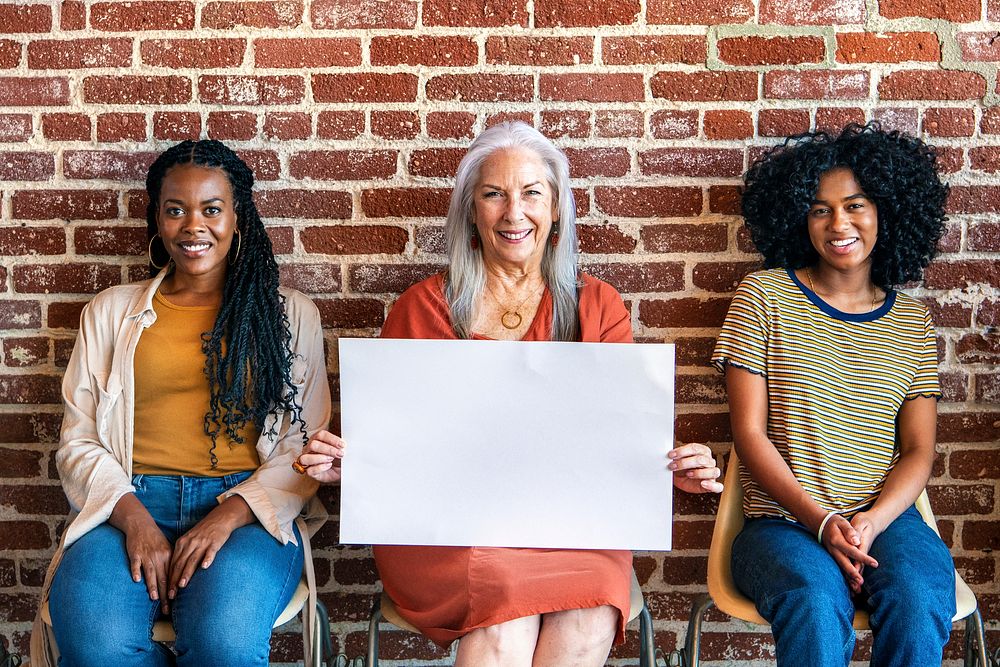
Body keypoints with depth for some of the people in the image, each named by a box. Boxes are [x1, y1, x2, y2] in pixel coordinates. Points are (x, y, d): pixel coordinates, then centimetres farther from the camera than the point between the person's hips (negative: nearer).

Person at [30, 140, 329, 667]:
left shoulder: (290, 314, 12)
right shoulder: (110, 312, 17)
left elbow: (306, 446, 5)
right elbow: (78, 441, 10)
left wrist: (231, 515, -13)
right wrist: (133, 517, -10)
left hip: (249, 509, -1)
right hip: (130, 502, 2)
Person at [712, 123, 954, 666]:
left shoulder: (912, 321, 13)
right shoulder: (765, 296, 5)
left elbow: (918, 450, 9)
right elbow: (749, 432, -1)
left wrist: (872, 522, -12)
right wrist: (822, 521, -12)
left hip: (887, 518, 3)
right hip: (783, 521, -2)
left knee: (916, 603, -30)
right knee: (816, 606, -35)